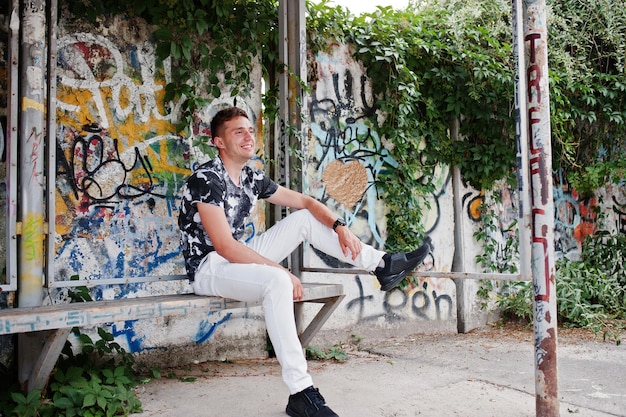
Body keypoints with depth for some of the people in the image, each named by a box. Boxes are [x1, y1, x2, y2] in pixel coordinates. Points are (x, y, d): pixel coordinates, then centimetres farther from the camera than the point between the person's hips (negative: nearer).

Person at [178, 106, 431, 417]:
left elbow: (304, 201, 9)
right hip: (208, 268, -8)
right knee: (276, 282, -37)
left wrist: (339, 226, -8)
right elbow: (224, 246, -26)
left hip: (237, 259, 8)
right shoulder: (205, 180, -18)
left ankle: (382, 265, 3)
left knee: (305, 218, 4)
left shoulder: (252, 179, 5)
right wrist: (281, 271, -27)